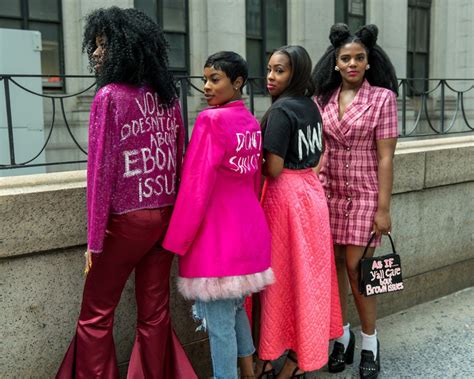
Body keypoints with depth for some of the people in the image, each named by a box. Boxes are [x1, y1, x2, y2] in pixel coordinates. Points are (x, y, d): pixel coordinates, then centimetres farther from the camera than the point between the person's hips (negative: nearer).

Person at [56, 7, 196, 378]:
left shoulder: (110, 96, -12)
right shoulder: (168, 96, 5)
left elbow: (101, 170, -15)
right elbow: (178, 161, 8)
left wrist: (95, 240, -11)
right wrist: (170, 209, 16)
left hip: (126, 221, -6)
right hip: (166, 218, 6)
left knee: (95, 316, 10)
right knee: (155, 313, 14)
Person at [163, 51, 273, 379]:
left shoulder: (211, 120, -16)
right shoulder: (252, 123, 7)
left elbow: (197, 185, -17)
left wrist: (177, 240, -9)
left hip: (216, 234, -8)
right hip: (249, 229, 9)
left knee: (218, 318, 4)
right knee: (236, 307, 22)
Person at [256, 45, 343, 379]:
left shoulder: (281, 110, -17)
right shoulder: (311, 106, 9)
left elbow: (273, 169, -21)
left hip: (286, 195, -9)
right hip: (311, 190, 9)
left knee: (286, 274, 2)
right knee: (308, 272, 15)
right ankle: (308, 348, 30)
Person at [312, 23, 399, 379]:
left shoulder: (383, 97, -4)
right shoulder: (323, 99, 5)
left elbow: (386, 157, -7)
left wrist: (383, 208, -10)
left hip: (364, 195, -3)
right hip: (329, 193, 3)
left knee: (355, 267, -2)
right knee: (335, 265, 7)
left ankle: (370, 342, 18)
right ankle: (343, 336, 25)